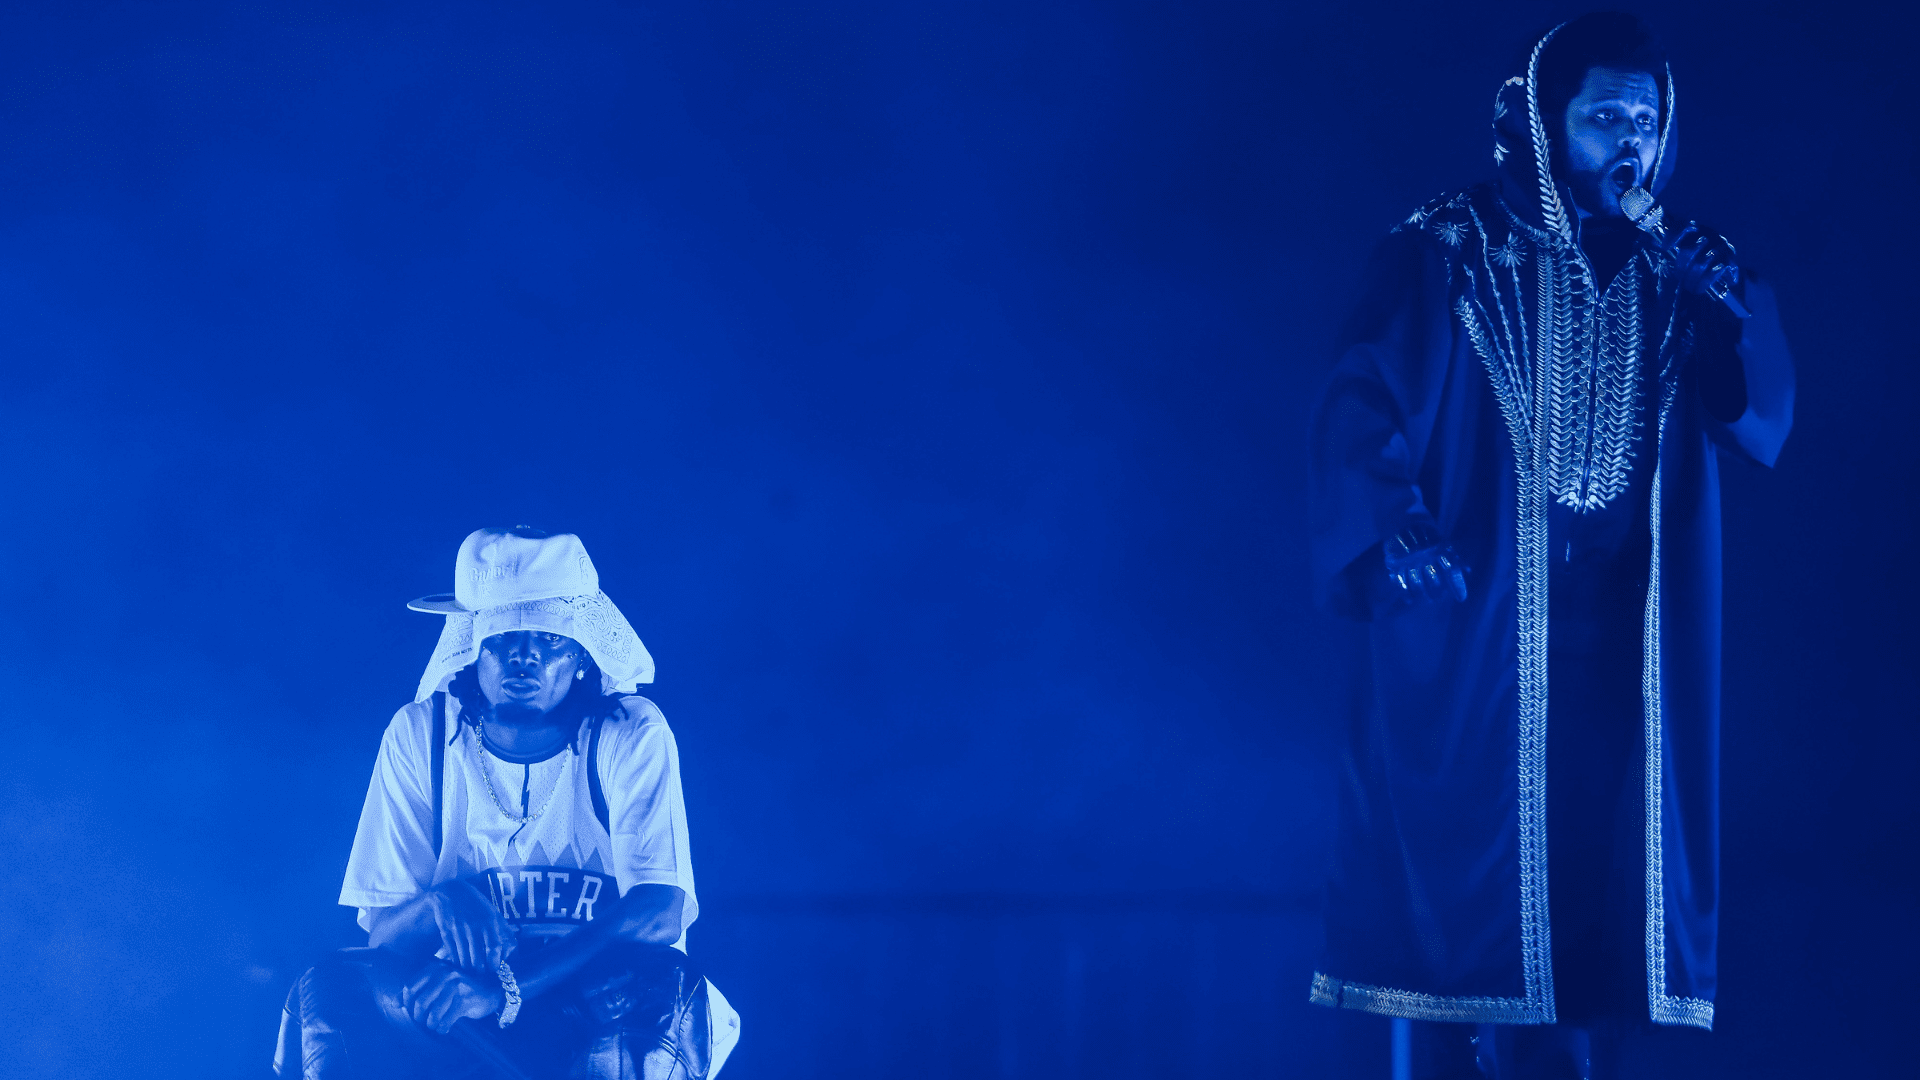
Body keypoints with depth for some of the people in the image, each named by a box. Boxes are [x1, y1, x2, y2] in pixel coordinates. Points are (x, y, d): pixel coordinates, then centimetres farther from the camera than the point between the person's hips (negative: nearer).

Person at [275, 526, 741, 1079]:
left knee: (662, 981, -35)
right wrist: (438, 905, -27)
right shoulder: (420, 735, 1)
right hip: (464, 1026, 1)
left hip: (605, 1017, -1)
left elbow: (660, 910, -18)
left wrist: (505, 987, -31)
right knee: (331, 987, -27)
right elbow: (382, 932, -1)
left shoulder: (633, 735, -5)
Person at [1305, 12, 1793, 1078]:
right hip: (1469, 639, -3)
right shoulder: (1444, 253, -1)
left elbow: (1761, 421, 3)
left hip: (1620, 653, 4)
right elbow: (1358, 408, -6)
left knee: (1590, 891, 3)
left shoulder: (1674, 271, 11)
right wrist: (1387, 526, -23)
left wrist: (1734, 306, -14)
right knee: (1458, 875, -4)